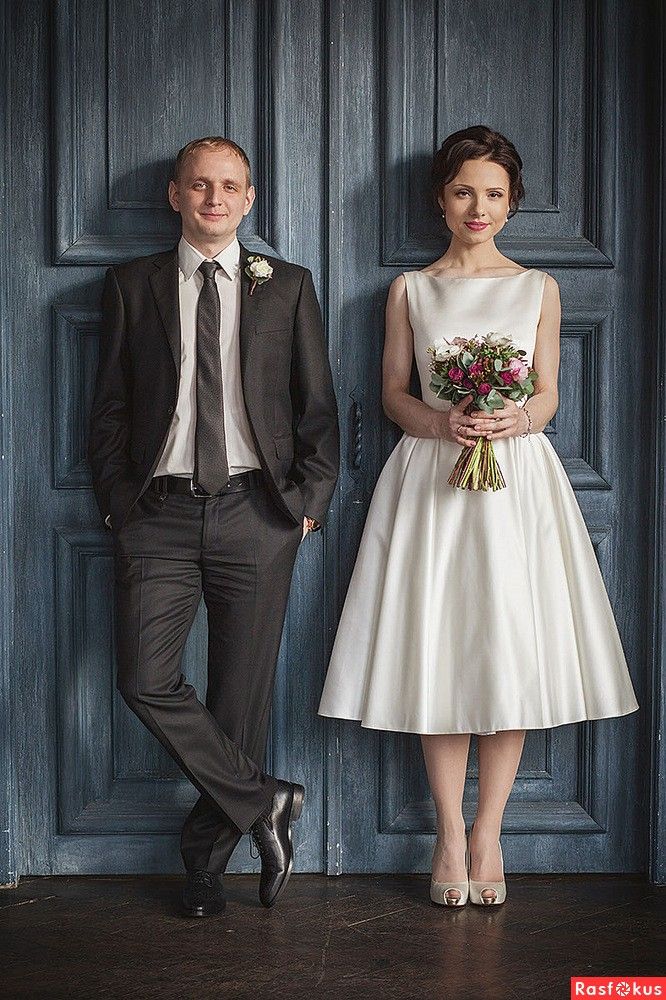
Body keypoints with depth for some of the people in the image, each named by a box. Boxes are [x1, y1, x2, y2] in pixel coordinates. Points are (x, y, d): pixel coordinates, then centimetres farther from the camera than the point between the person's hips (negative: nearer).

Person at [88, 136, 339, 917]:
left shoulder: (287, 286, 11)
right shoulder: (132, 285, 11)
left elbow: (318, 405, 10)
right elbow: (108, 407, 11)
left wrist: (309, 500, 1)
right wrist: (117, 499, 1)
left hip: (255, 511, 0)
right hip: (159, 512, 0)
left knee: (242, 691, 3)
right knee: (145, 682, -12)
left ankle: (206, 857, 20)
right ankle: (265, 804, 6)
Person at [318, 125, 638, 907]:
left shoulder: (538, 288, 10)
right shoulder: (410, 290, 9)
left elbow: (548, 396, 8)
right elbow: (394, 395, 7)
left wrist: (514, 420, -15)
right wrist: (443, 422, -13)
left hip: (516, 477, 0)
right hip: (430, 477, 0)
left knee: (510, 653, -2)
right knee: (438, 652, -2)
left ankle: (487, 835, 9)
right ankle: (450, 834, 10)